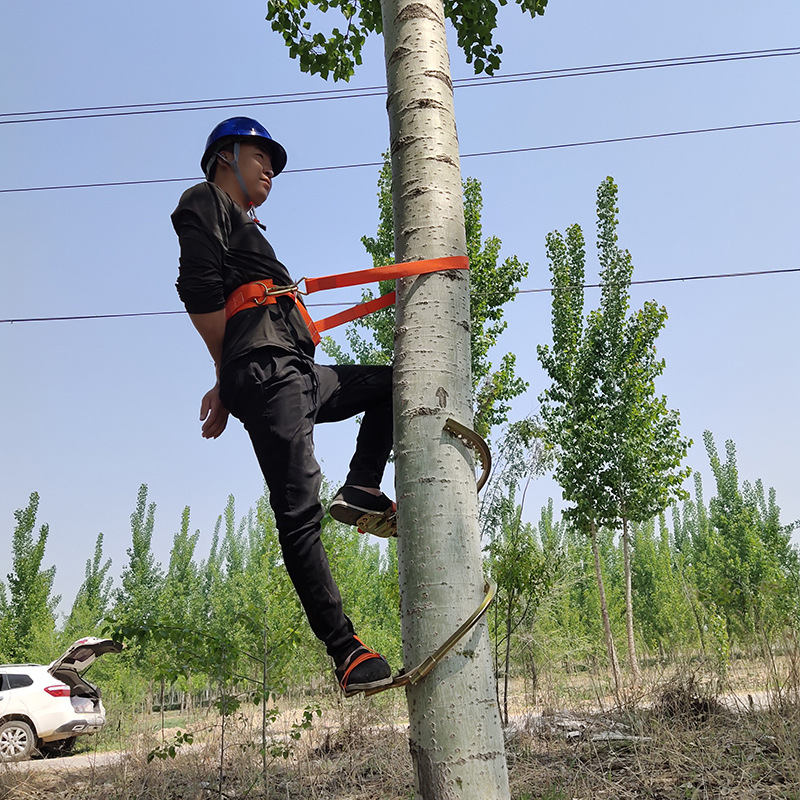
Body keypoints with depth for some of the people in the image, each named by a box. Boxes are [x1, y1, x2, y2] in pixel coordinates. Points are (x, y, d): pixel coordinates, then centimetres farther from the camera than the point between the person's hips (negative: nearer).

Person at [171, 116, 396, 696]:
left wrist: (232, 387, 13)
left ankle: (361, 491, 0)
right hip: (264, 371, -10)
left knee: (392, 383, 19)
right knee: (299, 513, -15)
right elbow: (199, 290, -10)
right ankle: (347, 653, -16)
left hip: (297, 377, 10)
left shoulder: (244, 228, 36)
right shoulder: (205, 203, 8)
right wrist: (231, 376, -3)